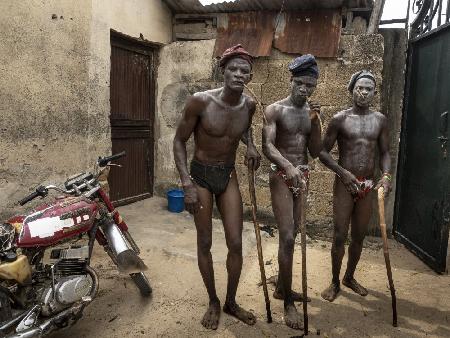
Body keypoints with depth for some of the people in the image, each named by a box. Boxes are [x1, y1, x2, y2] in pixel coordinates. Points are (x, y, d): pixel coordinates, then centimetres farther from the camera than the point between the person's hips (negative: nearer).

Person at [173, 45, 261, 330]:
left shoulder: (249, 105, -6)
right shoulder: (201, 101, -20)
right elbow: (179, 141, -10)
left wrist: (250, 146, -3)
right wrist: (187, 183, -18)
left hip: (228, 175, 4)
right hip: (201, 174, -3)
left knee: (236, 243, 4)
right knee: (205, 243, 7)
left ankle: (231, 302, 27)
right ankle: (213, 302, 29)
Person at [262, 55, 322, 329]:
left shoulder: (312, 112, 9)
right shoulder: (276, 110, -7)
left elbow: (315, 152, 5)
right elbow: (267, 146, -20)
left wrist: (316, 121, -7)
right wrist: (288, 166, -37)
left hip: (302, 177, 6)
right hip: (282, 176, -6)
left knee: (292, 235, 13)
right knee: (287, 237, -11)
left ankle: (281, 288, 30)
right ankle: (288, 303, 1)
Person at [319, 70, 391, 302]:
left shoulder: (380, 120, 7)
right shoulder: (340, 119, -4)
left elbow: (384, 152, 11)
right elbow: (323, 151, -4)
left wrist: (386, 174, -7)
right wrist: (342, 172, -17)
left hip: (368, 186, 4)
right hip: (345, 184, -3)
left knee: (359, 236, 13)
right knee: (339, 236, 0)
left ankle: (349, 277, 34)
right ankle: (335, 282, 19)